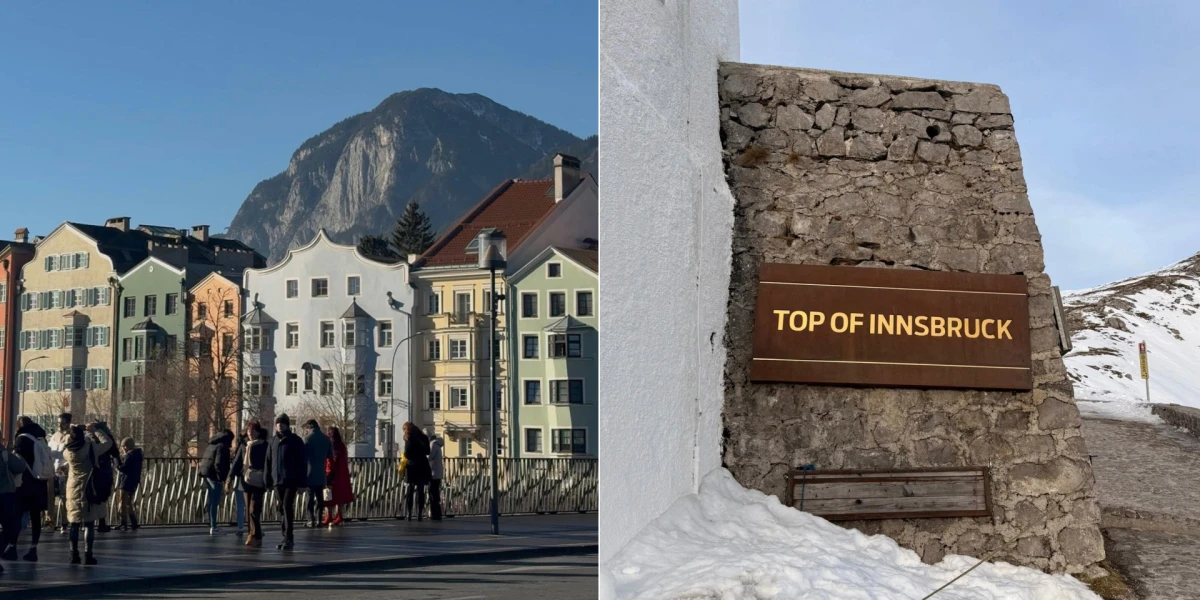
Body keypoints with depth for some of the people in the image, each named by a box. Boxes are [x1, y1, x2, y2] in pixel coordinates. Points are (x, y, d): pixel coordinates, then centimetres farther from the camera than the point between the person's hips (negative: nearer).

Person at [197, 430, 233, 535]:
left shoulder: (211, 445, 18)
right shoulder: (222, 446, -11)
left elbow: (205, 460, 19)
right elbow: (218, 464, -19)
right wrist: (222, 478, -18)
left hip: (205, 473, 10)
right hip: (214, 475, -10)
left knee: (212, 500, 17)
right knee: (215, 501, -6)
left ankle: (212, 525, 24)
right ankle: (213, 527, -6)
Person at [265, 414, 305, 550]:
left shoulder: (295, 441, -3)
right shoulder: (273, 441, 10)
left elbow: (302, 462, -5)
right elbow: (268, 461, 12)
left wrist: (302, 482, -9)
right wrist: (268, 481, 6)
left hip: (291, 480, -5)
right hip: (277, 481, 5)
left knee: (287, 507, -13)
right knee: (282, 509, 8)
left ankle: (289, 538, -12)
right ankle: (286, 538, 15)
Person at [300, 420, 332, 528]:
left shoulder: (308, 438, -10)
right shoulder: (326, 438, 7)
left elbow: (303, 453, -12)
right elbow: (330, 455, 13)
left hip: (310, 471, -5)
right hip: (321, 472, 5)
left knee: (310, 495, 0)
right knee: (320, 496, 10)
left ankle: (311, 520, -4)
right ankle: (319, 519, 8)